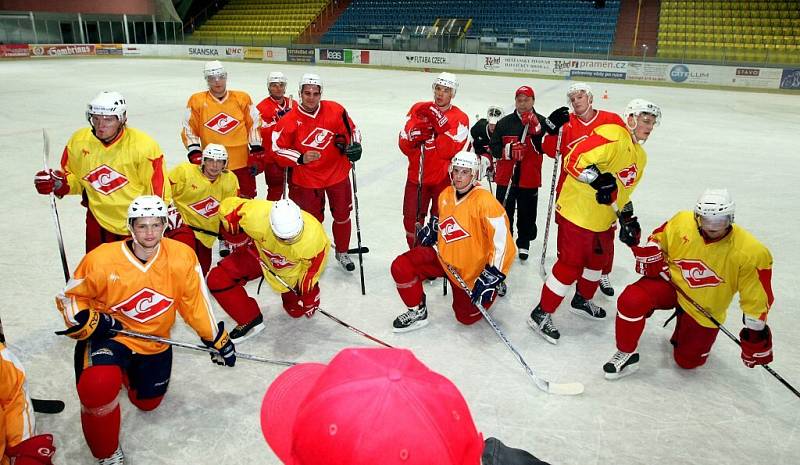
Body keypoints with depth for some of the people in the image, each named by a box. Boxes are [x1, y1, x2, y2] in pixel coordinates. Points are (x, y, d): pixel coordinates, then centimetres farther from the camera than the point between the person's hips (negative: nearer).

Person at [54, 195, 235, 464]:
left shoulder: (182, 256, -15)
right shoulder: (101, 260, -21)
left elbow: (194, 302, -3)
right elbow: (70, 297, -5)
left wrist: (217, 339, 1)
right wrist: (89, 321, -23)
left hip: (155, 343, 3)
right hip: (109, 335, -3)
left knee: (147, 403, 18)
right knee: (98, 386, -32)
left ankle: (127, 373, 53)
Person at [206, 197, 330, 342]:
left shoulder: (315, 236, -39)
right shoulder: (256, 215, -40)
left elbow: (313, 267, -20)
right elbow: (228, 206, -21)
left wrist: (307, 296, -11)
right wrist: (238, 238, -14)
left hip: (295, 268, -1)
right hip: (258, 253, 2)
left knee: (298, 311, 4)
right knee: (217, 279, -13)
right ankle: (250, 319, 4)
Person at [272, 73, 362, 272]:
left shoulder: (336, 111, -8)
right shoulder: (289, 121, -13)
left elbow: (351, 130, 7)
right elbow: (279, 149, -8)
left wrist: (354, 146, -10)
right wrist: (300, 158, -22)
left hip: (337, 174, 2)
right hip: (307, 179, -2)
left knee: (342, 216, 14)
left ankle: (342, 252, 36)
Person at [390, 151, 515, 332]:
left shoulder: (485, 201, -24)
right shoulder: (445, 195, -1)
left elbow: (503, 241, -25)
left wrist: (491, 278, -27)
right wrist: (432, 228, 5)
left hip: (470, 271, -5)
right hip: (443, 257, 5)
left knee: (467, 316, 6)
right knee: (401, 267, -13)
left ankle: (494, 286, 31)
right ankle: (417, 312, 8)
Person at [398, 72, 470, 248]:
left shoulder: (460, 118, -4)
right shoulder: (418, 109, 4)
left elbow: (448, 151, -16)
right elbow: (404, 146, 0)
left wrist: (440, 124, -22)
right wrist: (414, 136, -20)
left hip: (444, 179, -3)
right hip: (416, 176, 3)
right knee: (412, 221, 8)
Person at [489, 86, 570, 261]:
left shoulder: (542, 122, -4)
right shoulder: (504, 123, 1)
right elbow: (493, 147, 1)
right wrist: (508, 151, -18)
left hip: (530, 180, -1)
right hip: (505, 178, 1)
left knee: (527, 215, 13)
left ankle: (524, 243, 32)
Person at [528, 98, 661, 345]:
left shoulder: (640, 155, 14)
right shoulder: (612, 136, -19)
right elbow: (574, 160, -27)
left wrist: (627, 218, 11)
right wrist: (600, 180, -32)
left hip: (603, 219, 10)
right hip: (577, 213, -10)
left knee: (597, 260, 24)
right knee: (570, 266, -5)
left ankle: (582, 300, 47)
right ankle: (541, 314, 7)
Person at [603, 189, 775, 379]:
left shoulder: (749, 251, -22)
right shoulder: (681, 222, -17)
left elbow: (757, 297, -13)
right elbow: (657, 239, 4)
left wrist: (756, 330, -10)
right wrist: (652, 258, -15)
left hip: (705, 310, 0)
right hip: (670, 283, 0)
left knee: (687, 361, 9)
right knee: (632, 300, -30)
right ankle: (626, 354, -8)